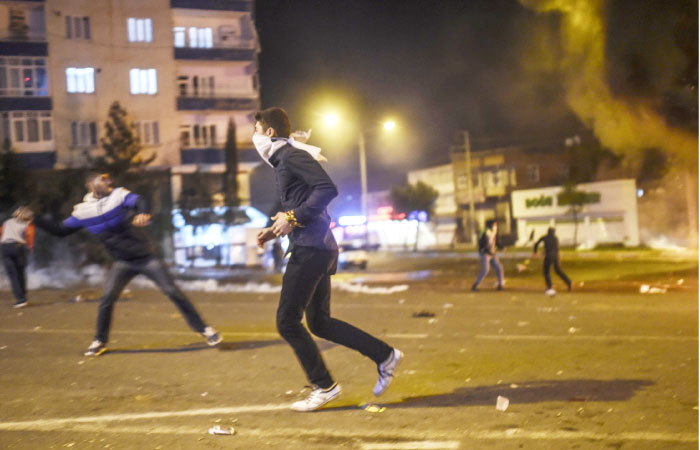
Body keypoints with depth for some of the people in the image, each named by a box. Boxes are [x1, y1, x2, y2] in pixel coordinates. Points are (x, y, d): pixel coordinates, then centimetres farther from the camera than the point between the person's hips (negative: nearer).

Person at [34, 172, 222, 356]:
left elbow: (139, 201, -33)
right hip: (123, 262, 2)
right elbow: (60, 230, 6)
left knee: (172, 291, -5)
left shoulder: (119, 195, -12)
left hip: (146, 257, -2)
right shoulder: (83, 211, -2)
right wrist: (36, 220, -3)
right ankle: (100, 341, 7)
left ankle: (203, 329, 5)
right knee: (107, 298, -12)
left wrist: (143, 214, -56)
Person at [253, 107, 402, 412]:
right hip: (317, 249, 10)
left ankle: (324, 386, 2)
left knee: (287, 321, -5)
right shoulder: (283, 161, 22)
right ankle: (384, 355, 15)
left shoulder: (292, 155, -9)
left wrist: (293, 217, -19)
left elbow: (328, 189, -21)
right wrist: (275, 230, 17)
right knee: (319, 323, 14)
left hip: (310, 249, -10)